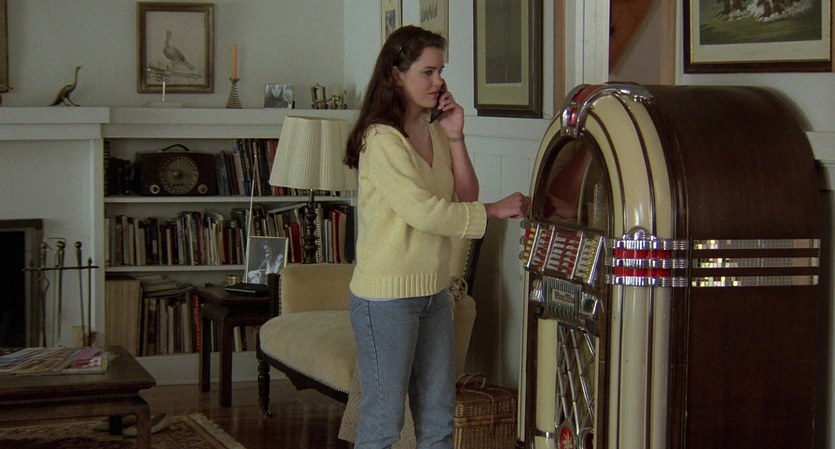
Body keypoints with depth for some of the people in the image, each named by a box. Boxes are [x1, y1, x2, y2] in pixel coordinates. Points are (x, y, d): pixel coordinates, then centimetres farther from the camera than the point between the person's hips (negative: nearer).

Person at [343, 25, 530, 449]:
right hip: (387, 297, -8)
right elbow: (423, 212, -23)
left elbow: (465, 199, 4)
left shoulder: (435, 134, 9)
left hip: (433, 291, 8)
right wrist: (495, 210, -15)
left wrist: (455, 138, -5)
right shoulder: (382, 139, -16)